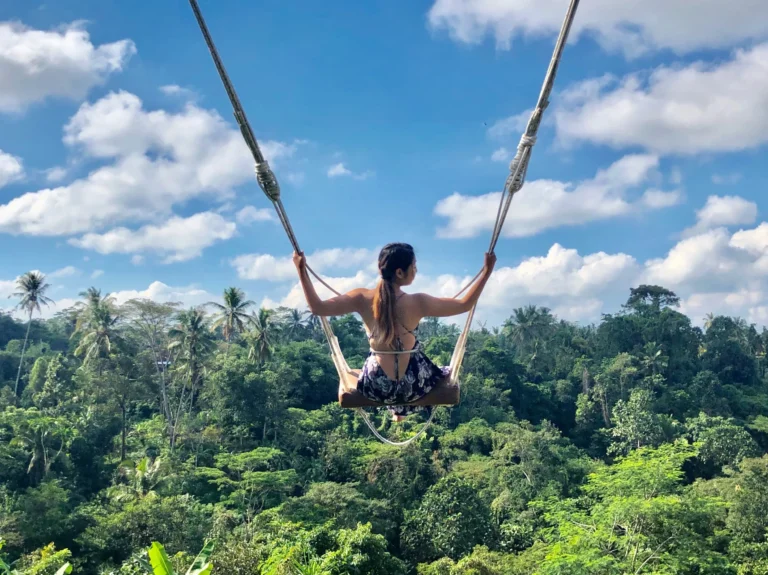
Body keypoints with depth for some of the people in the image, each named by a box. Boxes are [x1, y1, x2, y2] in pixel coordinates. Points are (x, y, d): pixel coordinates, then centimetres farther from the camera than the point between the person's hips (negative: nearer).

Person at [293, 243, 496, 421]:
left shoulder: (362, 299, -13)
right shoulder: (417, 303, -18)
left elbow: (317, 307, -9)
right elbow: (464, 304, -8)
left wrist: (302, 270, -3)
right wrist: (487, 271, -3)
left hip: (376, 387, 2)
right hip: (413, 386, -2)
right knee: (448, 374, 33)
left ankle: (396, 409, 59)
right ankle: (402, 409, 52)